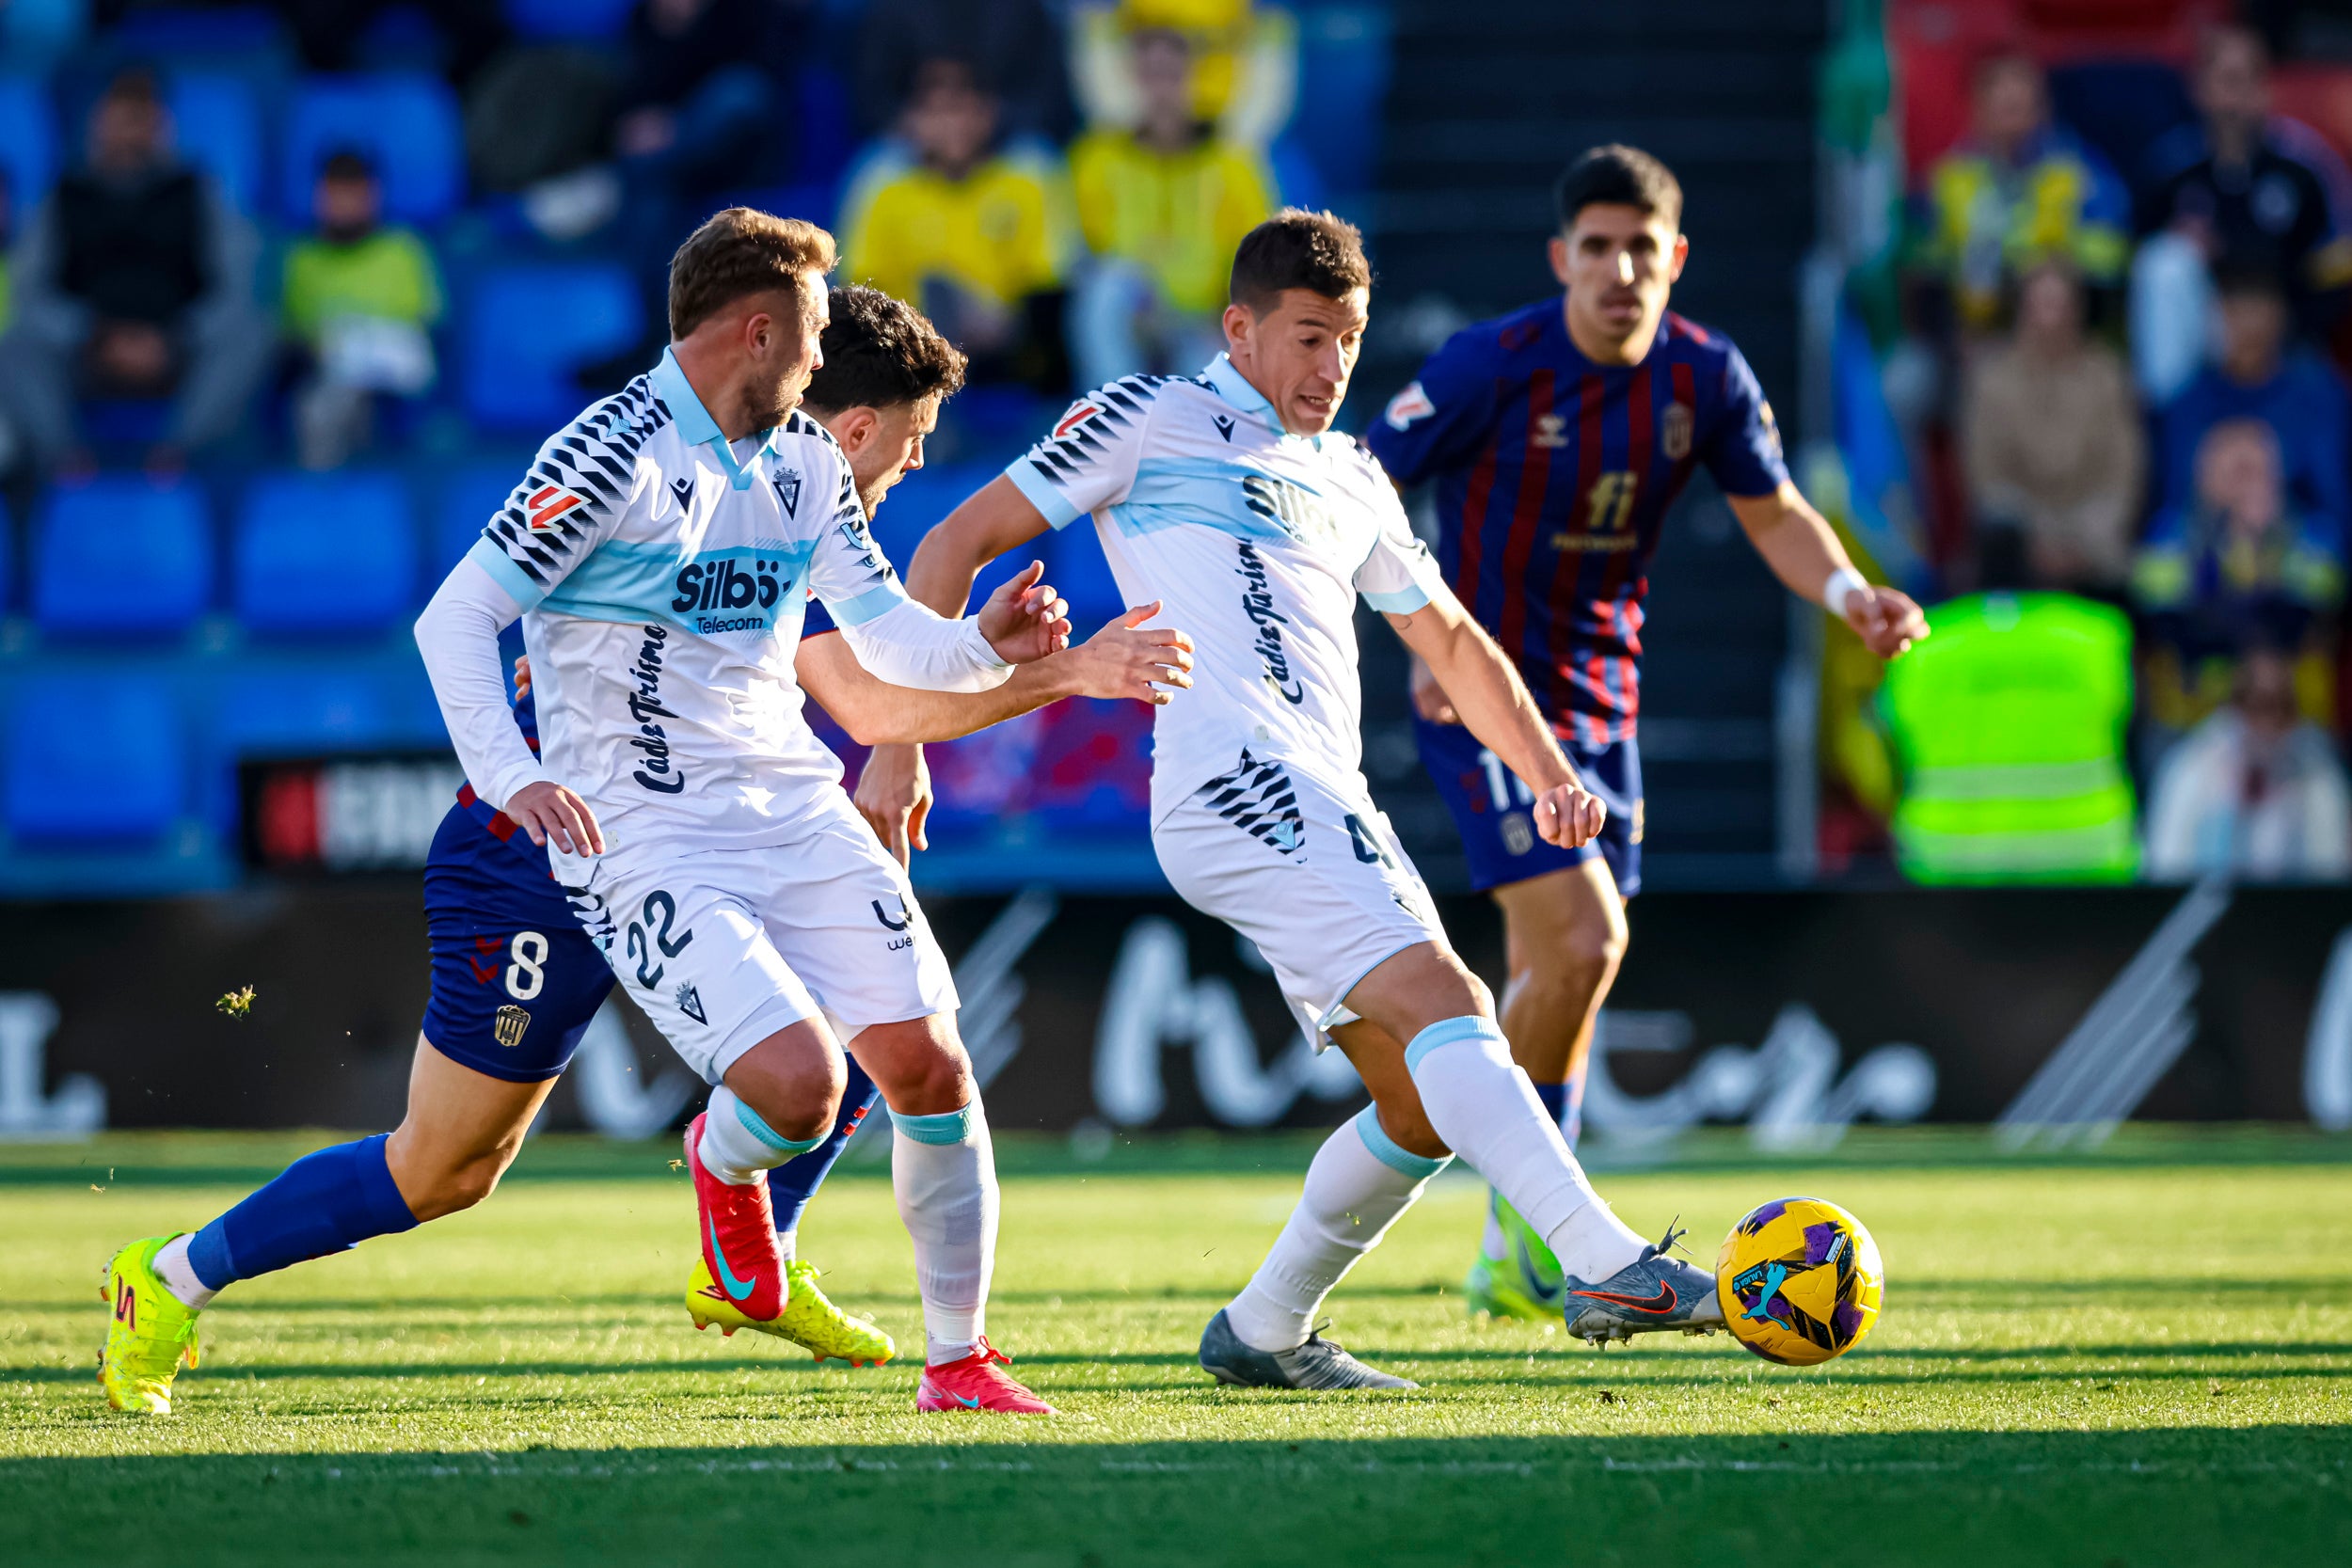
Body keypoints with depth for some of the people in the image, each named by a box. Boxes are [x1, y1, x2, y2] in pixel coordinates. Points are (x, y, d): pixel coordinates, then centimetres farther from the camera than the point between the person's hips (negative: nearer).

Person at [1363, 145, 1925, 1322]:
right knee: (1581, 943, -19)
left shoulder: (1705, 377, -3)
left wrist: (1850, 595, -11)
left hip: (1601, 702, 6)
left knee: (1555, 975, 10)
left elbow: (1774, 515, 9)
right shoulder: (1489, 367, -17)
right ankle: (1533, 1214, -2)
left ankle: (1512, 1265, 21)